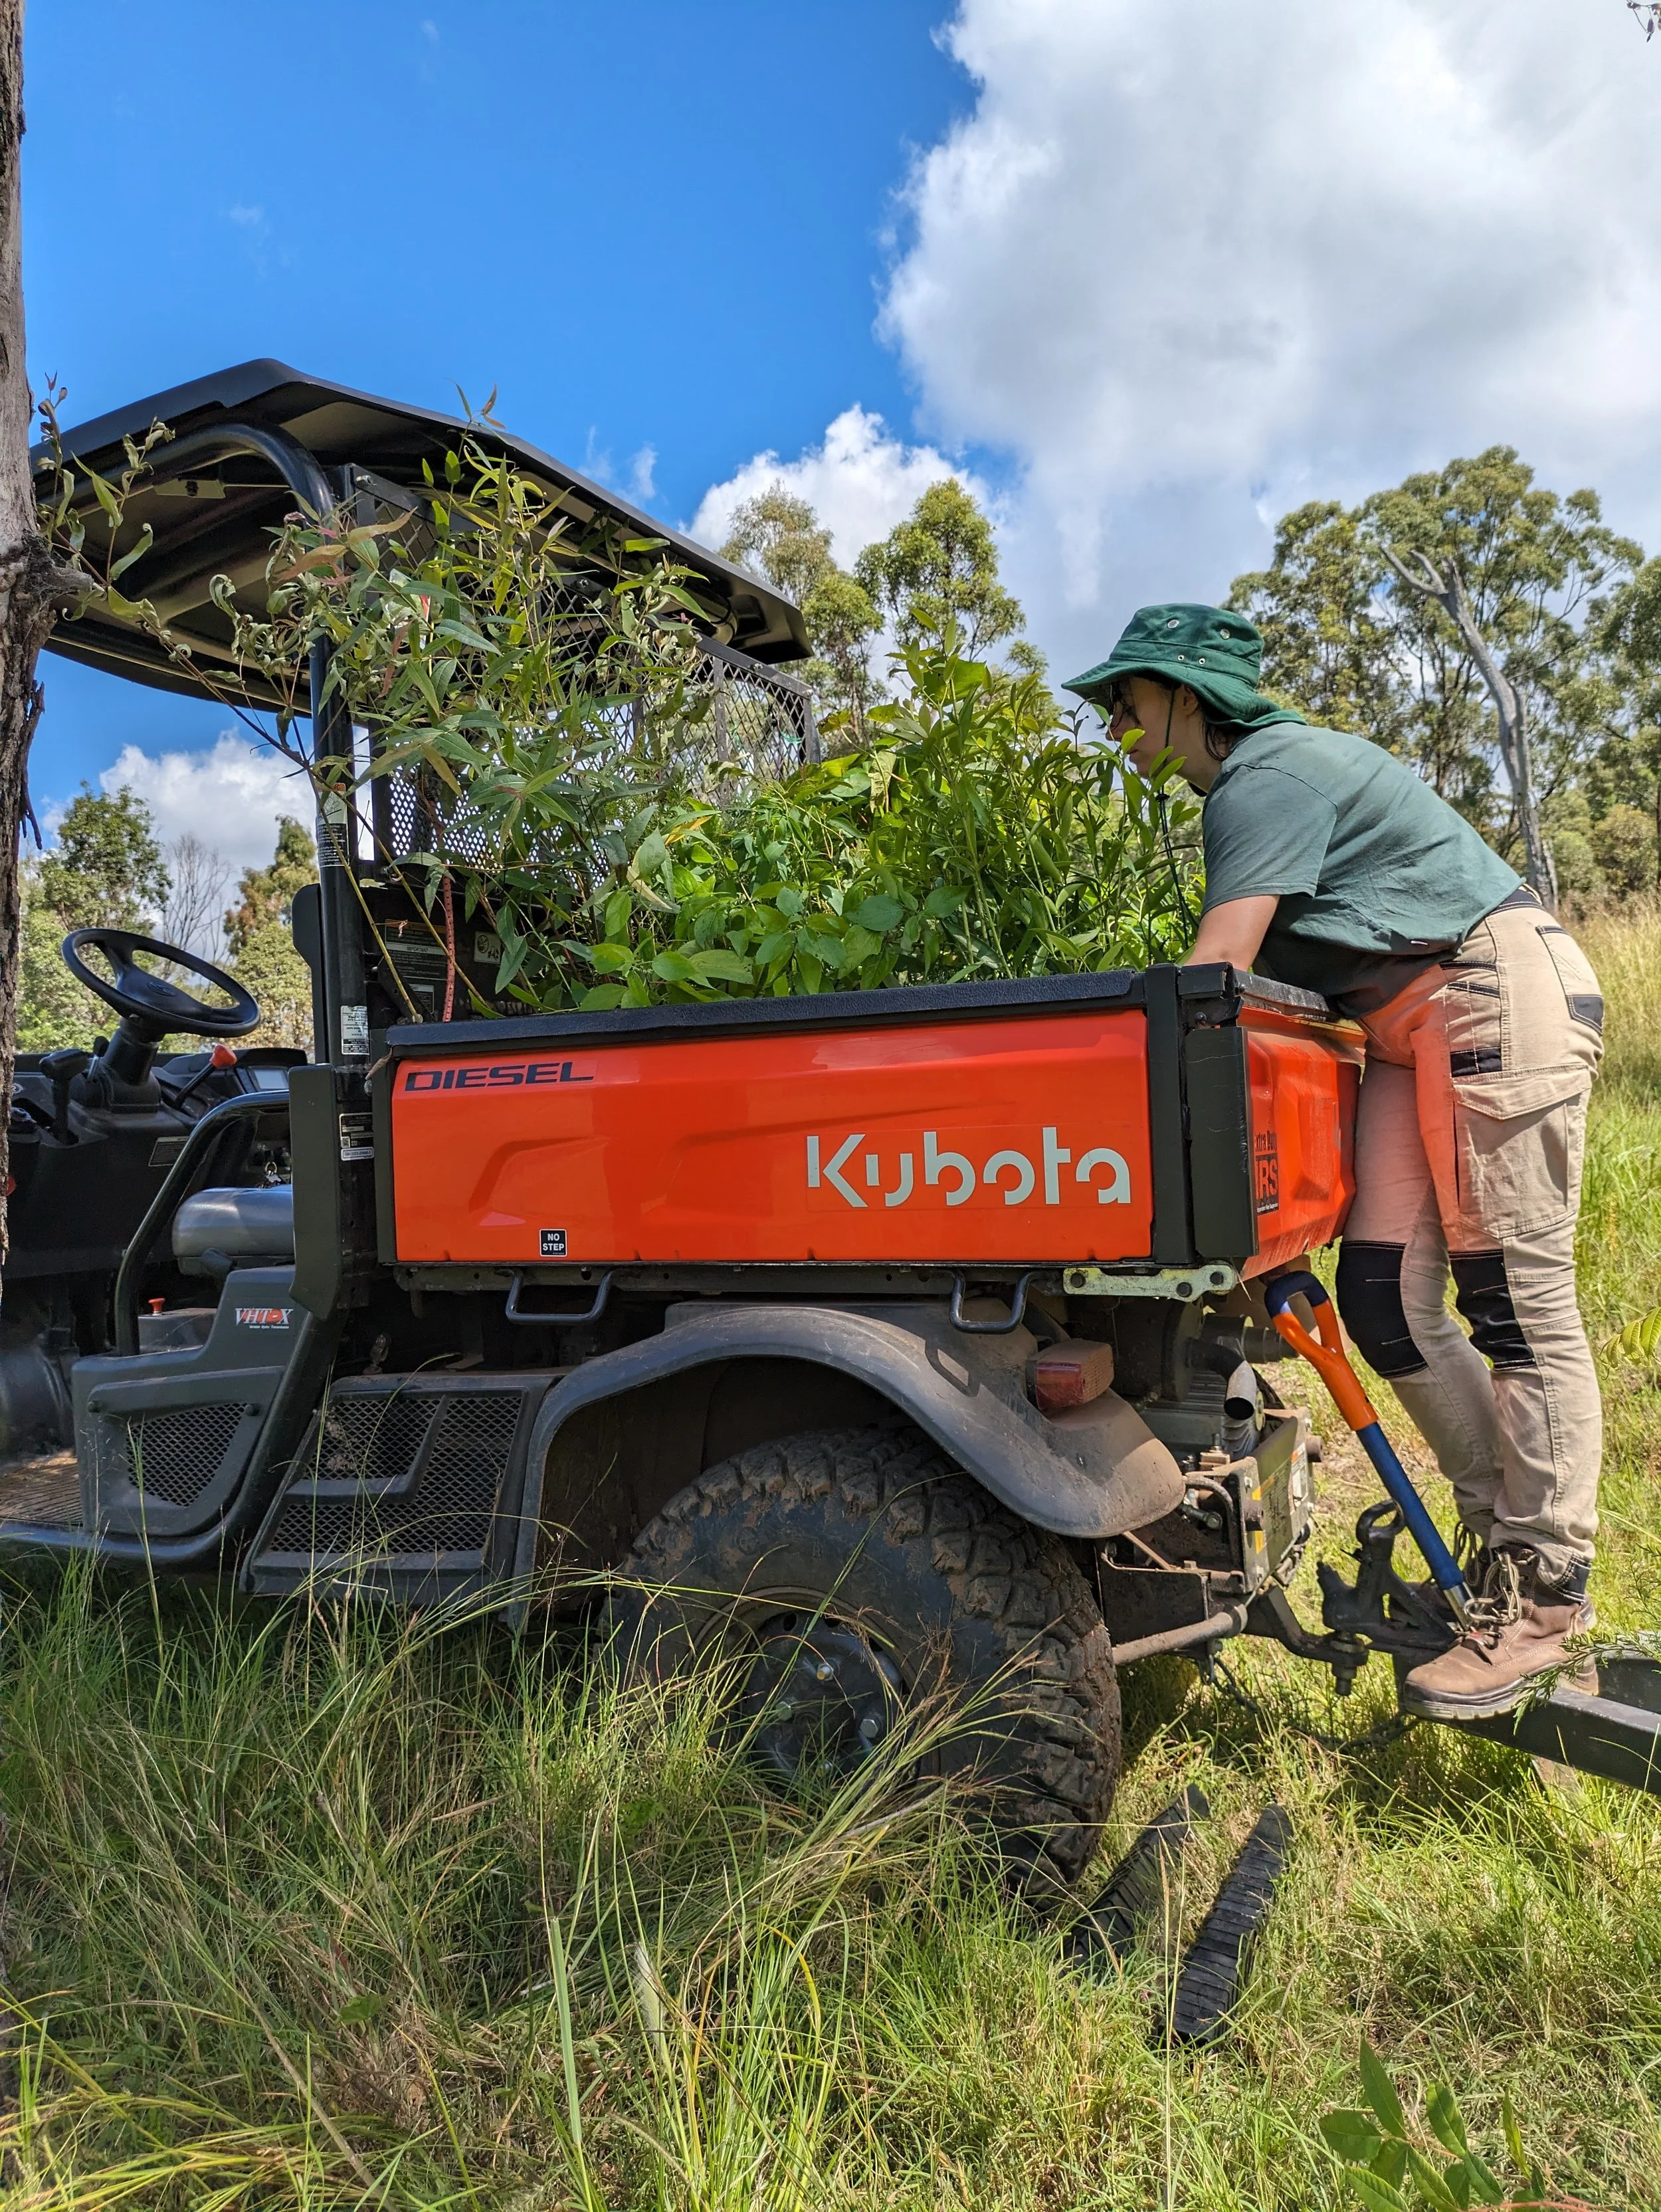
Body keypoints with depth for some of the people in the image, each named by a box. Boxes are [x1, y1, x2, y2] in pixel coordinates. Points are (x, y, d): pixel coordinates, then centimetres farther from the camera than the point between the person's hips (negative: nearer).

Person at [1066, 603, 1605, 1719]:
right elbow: (1254, 977, 15)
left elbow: (1211, 977, -20)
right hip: (1415, 1030, 9)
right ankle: (1505, 1537, 14)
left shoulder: (1268, 773, -11)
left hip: (1501, 990, -9)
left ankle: (1542, 1603, -1)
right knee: (1386, 1298, 2)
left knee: (1519, 1300, -7)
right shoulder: (1250, 783, 19)